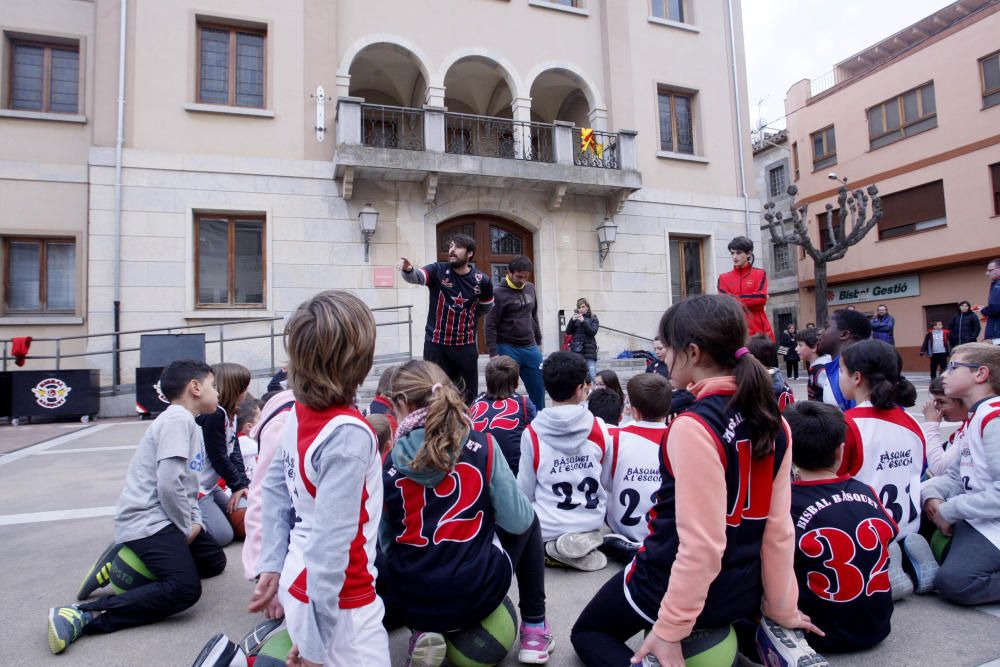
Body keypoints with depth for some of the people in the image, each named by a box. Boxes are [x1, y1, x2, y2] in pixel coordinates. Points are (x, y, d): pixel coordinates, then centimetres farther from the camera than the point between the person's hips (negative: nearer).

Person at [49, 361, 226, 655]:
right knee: (184, 589, -24)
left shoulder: (189, 423, 16)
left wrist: (195, 522, 5)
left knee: (214, 561, 16)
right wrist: (186, 527, -11)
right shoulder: (178, 418, -16)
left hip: (169, 518, 10)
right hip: (148, 521, -10)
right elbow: (169, 483, -23)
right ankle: (84, 615, -17)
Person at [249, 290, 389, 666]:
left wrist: (272, 565, 11)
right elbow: (331, 541, -26)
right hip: (338, 599, -8)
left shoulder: (299, 414, -3)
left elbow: (274, 489, 6)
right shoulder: (349, 434, -27)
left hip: (296, 581, 8)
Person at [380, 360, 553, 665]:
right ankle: (534, 630, 28)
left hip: (410, 604, 2)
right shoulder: (482, 446, -13)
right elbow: (516, 520, -9)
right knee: (529, 521, 25)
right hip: (480, 593, -1)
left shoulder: (386, 468, -10)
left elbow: (385, 545, 3)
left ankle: (422, 632, 14)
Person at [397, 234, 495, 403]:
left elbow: (486, 308, 16)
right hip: (436, 344, -1)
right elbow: (416, 277, -27)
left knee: (469, 395, 11)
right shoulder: (438, 270, -7)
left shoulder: (482, 280, -3)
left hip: (466, 345, 2)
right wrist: (407, 270, -48)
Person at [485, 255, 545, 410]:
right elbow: (490, 326, -11)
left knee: (539, 388, 9)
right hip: (507, 348, -5)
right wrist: (493, 354, -14)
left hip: (530, 348, 6)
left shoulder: (530, 289, 9)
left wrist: (538, 342, 18)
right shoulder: (498, 293, -9)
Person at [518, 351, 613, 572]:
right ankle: (586, 539, 4)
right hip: (593, 521, 4)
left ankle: (554, 547, -2)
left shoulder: (532, 433, -15)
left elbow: (525, 491, -7)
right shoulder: (599, 428, -10)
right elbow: (605, 482, 3)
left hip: (548, 527, -4)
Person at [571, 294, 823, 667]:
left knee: (588, 632, 20)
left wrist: (670, 629, -16)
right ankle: (768, 634, 17)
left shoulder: (693, 427, -28)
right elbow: (779, 527, 0)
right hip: (742, 588, 7)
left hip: (672, 582, -6)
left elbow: (701, 543, -26)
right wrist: (780, 610, 10)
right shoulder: (773, 423, -5)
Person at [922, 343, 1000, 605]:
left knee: (953, 581, -25)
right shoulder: (976, 416, 14)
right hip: (974, 519, 10)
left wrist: (949, 511, -18)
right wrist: (932, 495, -7)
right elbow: (957, 475, 13)